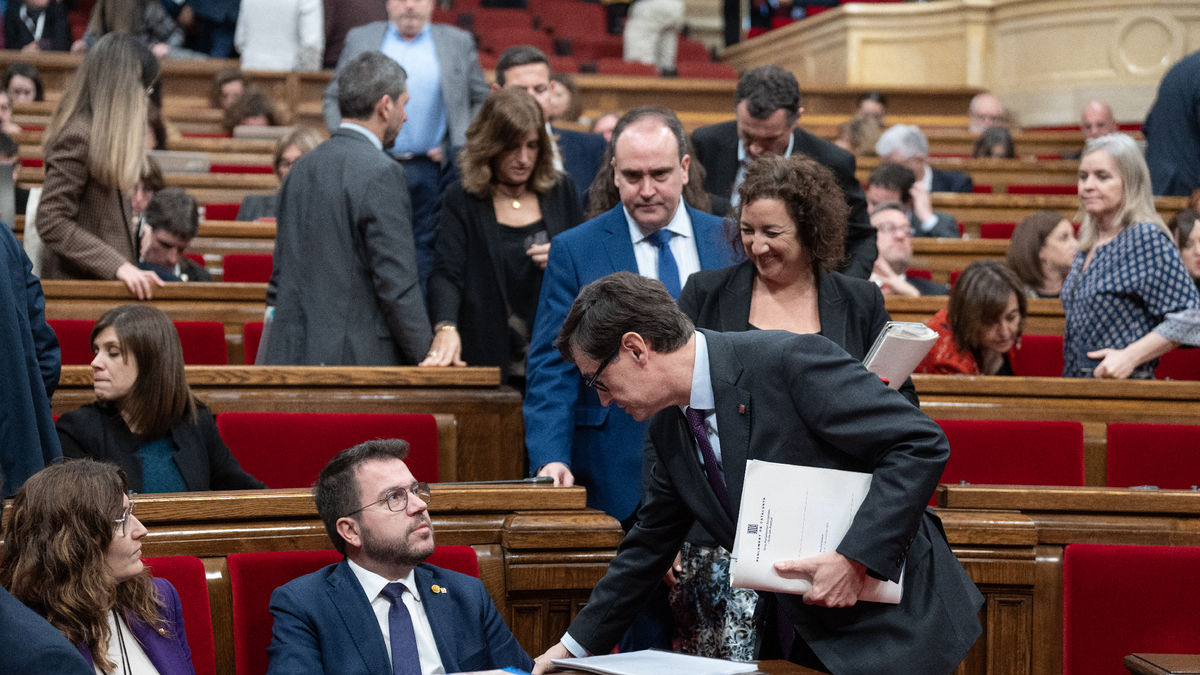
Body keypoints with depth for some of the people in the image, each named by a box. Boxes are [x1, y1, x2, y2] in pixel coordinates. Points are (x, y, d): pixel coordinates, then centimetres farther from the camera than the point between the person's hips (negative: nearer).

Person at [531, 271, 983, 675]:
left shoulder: (791, 361, -21)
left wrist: (855, 558, -27)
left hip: (890, 625, -7)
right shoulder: (666, 427, 4)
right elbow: (651, 543, 16)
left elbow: (921, 444, -22)